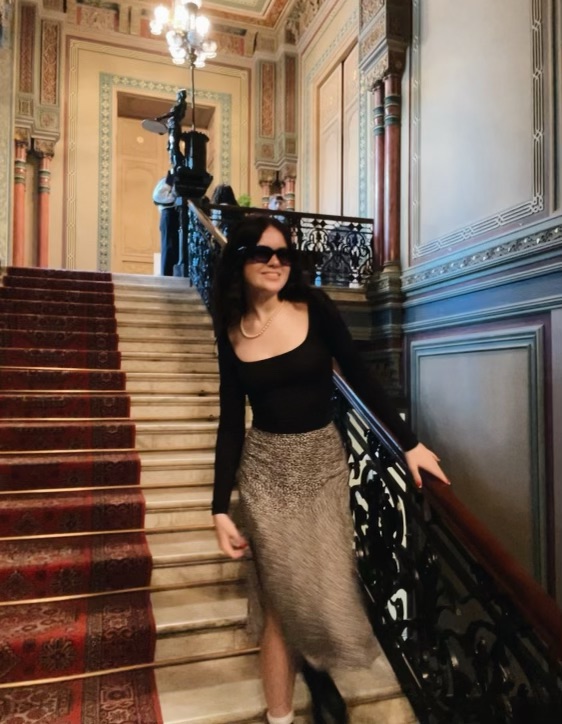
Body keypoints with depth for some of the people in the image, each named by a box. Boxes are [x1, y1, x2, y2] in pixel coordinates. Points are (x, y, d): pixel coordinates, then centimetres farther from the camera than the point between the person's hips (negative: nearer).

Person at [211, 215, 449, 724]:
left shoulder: (314, 307, -6)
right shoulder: (231, 330, -1)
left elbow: (360, 379, -1)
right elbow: (231, 423, 1)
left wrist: (409, 442, -1)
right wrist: (221, 508, -1)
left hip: (324, 463, 0)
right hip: (266, 471, 0)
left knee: (328, 589, 6)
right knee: (282, 598, 5)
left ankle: (318, 670, 40)